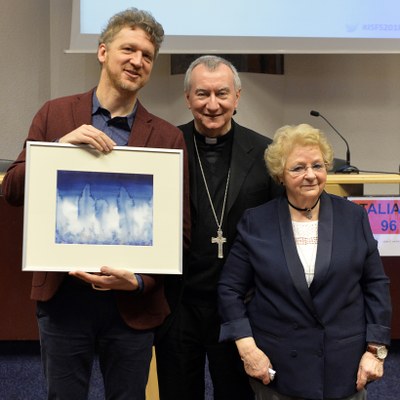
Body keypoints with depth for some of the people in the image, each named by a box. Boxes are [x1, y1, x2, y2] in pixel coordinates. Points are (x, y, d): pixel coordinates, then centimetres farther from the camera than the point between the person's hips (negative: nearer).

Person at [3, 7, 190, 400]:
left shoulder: (167, 137, 0)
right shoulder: (55, 114, 2)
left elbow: (179, 229, -1)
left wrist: (141, 281, -17)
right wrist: (61, 146, -16)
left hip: (132, 303, 0)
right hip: (62, 294, 0)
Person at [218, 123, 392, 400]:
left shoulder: (354, 217, 0)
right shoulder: (256, 222, -3)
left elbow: (376, 285, 3)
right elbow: (230, 289, 0)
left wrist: (376, 349, -3)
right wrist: (247, 348, -9)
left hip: (345, 367, 1)